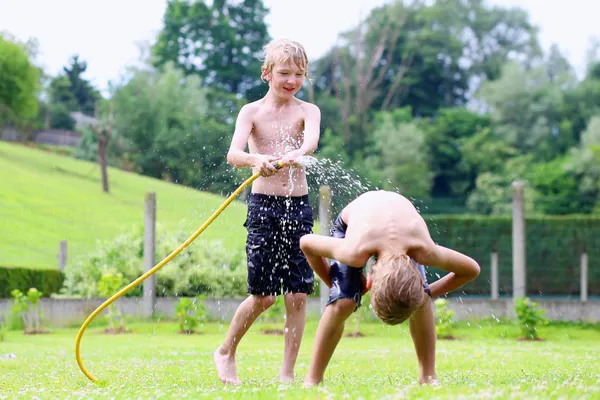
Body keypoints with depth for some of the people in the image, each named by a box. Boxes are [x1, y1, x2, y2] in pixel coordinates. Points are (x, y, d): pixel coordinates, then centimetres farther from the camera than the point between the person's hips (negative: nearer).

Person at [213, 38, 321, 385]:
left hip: (299, 207, 2)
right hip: (263, 205, -2)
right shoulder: (252, 112, 1)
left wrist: (297, 154, -43)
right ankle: (226, 353, 22)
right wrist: (256, 160, -38)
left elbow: (311, 139, -20)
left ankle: (288, 373, 10)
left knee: (298, 294, -1)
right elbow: (233, 153, -15)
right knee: (264, 295, -1)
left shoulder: (307, 110, 4)